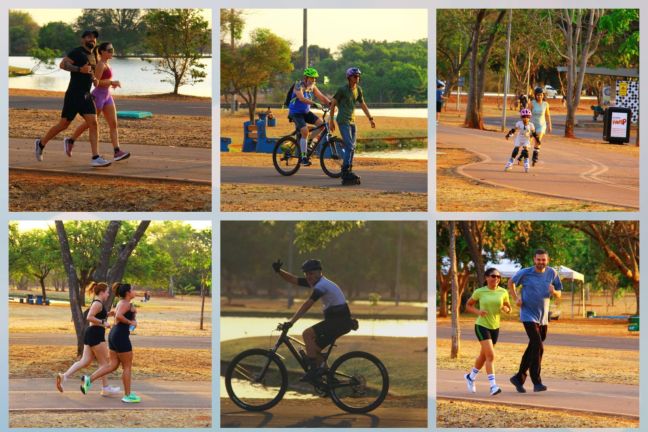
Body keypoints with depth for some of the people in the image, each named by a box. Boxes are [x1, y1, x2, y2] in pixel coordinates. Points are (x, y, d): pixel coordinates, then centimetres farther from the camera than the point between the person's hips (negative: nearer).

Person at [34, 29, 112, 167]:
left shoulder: (93, 55, 17)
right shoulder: (77, 52, -9)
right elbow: (63, 64, -21)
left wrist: (93, 78, 13)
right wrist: (80, 69, -28)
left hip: (86, 95, 7)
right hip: (74, 95, -7)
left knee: (93, 124, -8)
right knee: (63, 124, 0)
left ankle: (95, 158, -13)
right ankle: (41, 143, 23)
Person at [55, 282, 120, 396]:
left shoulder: (97, 303, 17)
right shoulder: (98, 303, -14)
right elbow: (89, 318, -25)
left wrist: (107, 314, 18)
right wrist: (103, 323, -22)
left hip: (91, 335, 10)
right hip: (95, 334, -10)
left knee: (85, 361, 6)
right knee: (103, 361, 1)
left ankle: (64, 376, -4)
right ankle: (106, 388, 7)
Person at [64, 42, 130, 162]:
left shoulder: (106, 64, 13)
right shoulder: (100, 64, -16)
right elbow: (96, 82, -21)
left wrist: (111, 83, 16)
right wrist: (112, 82, -19)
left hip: (107, 97, 9)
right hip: (98, 96, -9)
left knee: (113, 124, -5)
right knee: (89, 124, 5)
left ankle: (117, 152, -13)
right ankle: (70, 141, 25)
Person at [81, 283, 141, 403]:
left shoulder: (121, 303, 15)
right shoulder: (126, 304, -14)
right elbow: (118, 316, -29)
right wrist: (130, 322, -18)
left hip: (114, 334, 10)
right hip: (121, 336, -10)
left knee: (113, 365, 10)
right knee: (127, 366, 1)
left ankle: (89, 379, 1)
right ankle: (128, 395, 7)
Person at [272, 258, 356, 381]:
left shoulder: (322, 285, -17)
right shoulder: (316, 283, 11)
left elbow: (307, 305, -25)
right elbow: (293, 280, 9)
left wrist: (291, 321, -30)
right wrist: (278, 271, -8)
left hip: (340, 320, -10)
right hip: (335, 320, 10)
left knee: (307, 334, -20)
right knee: (314, 348, 5)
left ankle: (313, 369, -19)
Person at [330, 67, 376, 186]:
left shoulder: (358, 89, 9)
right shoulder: (342, 90, -10)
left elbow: (363, 105, 17)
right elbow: (333, 104, -4)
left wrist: (370, 119, 14)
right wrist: (331, 121, -4)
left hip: (352, 121, 7)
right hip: (343, 121, -7)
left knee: (352, 148, 7)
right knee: (350, 147, -16)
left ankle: (347, 174, 12)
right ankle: (346, 173, -15)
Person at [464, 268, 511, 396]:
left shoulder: (503, 292, 1)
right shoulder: (479, 292, -7)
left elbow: (509, 309, 12)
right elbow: (468, 305, 6)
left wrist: (505, 309, -12)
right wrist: (478, 312, -14)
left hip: (495, 327, 5)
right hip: (482, 326, -5)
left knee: (483, 356, 17)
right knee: (491, 356, -18)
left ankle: (471, 377, 41)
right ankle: (493, 386, -20)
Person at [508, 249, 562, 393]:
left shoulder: (552, 273, 1)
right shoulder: (525, 273, -8)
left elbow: (559, 295, 7)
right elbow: (511, 282, 11)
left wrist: (554, 292, -16)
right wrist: (516, 298, -2)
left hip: (543, 318, 5)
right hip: (528, 315, -5)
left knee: (533, 349, 12)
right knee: (538, 347, -17)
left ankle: (519, 378, 27)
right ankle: (537, 382, -13)